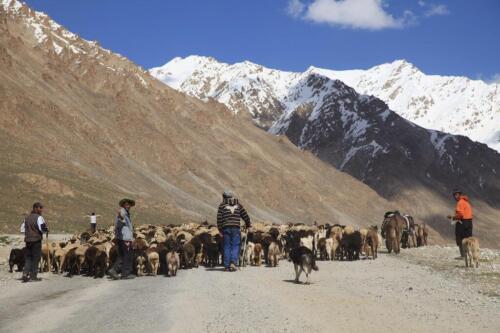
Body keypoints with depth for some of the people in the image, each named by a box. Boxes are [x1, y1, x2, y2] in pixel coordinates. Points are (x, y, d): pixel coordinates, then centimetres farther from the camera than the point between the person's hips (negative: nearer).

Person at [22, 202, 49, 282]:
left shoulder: (27, 218, 14)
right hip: (36, 240, -6)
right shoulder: (39, 217, -10)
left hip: (28, 240, 6)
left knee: (28, 257, 12)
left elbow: (23, 229, 18)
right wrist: (46, 231, 3)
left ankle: (25, 274, 0)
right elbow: (43, 228, -17)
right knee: (36, 258, 1)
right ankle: (33, 275, 2)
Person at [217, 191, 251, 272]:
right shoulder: (238, 204, 12)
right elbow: (245, 215, 13)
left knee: (227, 247, 6)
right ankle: (233, 262, -15)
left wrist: (220, 229, 5)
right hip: (236, 228, 0)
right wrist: (248, 225, 24)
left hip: (226, 228, 0)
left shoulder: (222, 205, 6)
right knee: (235, 246, 4)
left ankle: (227, 265, 6)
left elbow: (219, 218, 0)